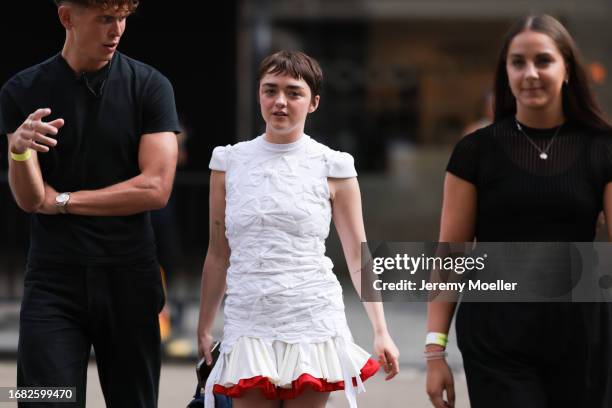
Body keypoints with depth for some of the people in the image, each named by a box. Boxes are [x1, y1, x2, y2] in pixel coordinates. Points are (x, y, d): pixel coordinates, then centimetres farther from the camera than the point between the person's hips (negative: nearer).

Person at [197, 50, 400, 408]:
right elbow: (219, 255, 13)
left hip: (311, 322, -2)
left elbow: (359, 258, 3)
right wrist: (204, 329, 13)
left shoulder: (332, 167, 2)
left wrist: (381, 332, -3)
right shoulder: (230, 163, 8)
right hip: (249, 324, 2)